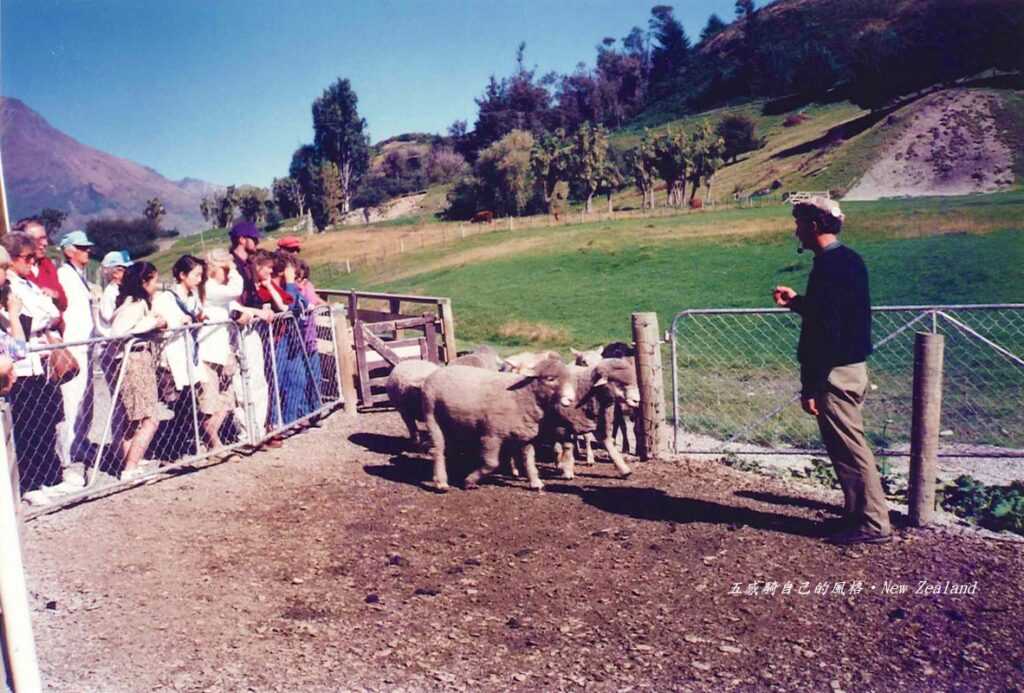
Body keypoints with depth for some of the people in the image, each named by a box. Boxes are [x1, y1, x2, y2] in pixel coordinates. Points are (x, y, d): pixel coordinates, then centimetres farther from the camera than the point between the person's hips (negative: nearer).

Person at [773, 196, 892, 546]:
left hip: (834, 373, -10)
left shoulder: (828, 267, -20)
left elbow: (825, 333, -24)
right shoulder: (849, 260, 11)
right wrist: (796, 302, 19)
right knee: (850, 446, 19)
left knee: (850, 450, 0)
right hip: (853, 367, 10)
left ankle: (872, 523, 10)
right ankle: (860, 511, 31)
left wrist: (811, 388, -20)